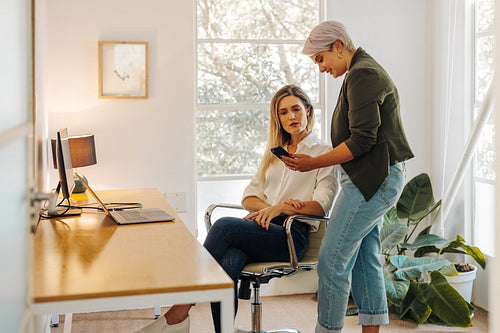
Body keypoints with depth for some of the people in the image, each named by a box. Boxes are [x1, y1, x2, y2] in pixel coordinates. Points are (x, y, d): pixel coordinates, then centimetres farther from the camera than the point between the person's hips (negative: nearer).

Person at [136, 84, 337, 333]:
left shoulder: (324, 153, 9)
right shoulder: (273, 153, 27)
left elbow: (322, 206, -4)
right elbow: (248, 197, 18)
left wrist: (282, 208, -19)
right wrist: (269, 207, -5)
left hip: (292, 235, -4)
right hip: (262, 226, 4)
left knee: (224, 226, -30)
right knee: (228, 262, -32)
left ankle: (180, 312, -28)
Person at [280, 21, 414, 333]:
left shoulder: (361, 75, -13)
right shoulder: (369, 71, 20)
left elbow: (361, 141, -20)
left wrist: (314, 163, -14)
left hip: (371, 181, -11)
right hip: (377, 179, 11)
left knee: (332, 261, -7)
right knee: (365, 259, 12)